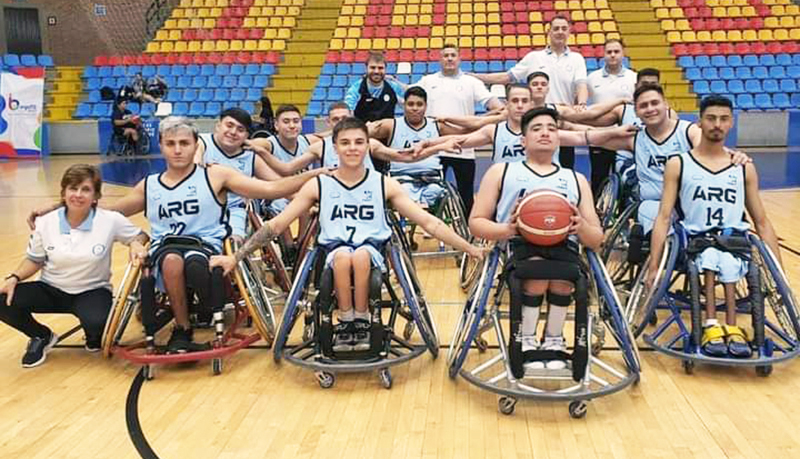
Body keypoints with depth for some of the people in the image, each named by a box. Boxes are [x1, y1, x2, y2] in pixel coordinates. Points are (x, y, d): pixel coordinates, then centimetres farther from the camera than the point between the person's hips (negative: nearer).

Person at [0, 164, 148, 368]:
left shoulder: (110, 220, -12)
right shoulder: (45, 223, -6)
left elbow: (140, 235, 2)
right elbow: (34, 260, 7)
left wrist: (136, 244, -22)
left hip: (92, 291, -3)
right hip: (51, 290, 3)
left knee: (97, 323, -36)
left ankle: (94, 337, 9)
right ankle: (42, 337, 10)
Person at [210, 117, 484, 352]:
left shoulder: (384, 184, 6)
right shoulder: (318, 186, 6)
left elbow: (428, 222, 5)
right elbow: (276, 225, 6)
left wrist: (470, 249, 0)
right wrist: (236, 257, 0)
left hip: (374, 254, 0)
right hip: (333, 254, 0)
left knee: (361, 254, -34)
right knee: (343, 254, -34)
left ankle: (361, 322, -11)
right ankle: (345, 323, -14)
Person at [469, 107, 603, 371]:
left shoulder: (576, 180, 24)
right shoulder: (501, 172, 18)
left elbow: (597, 240, 18)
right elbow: (476, 223, 10)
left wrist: (582, 227, -7)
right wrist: (506, 230, -11)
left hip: (563, 246, 2)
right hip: (519, 245, -2)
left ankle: (554, 341, -8)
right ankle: (527, 341, -12)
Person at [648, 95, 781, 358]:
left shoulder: (744, 168, 13)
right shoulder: (678, 165, 5)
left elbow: (761, 222, 14)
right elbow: (664, 217, -1)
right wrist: (653, 268, -10)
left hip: (734, 241, 1)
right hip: (694, 241, -1)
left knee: (723, 256, -34)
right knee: (710, 252, -35)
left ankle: (718, 325, -33)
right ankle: (730, 326, -34)